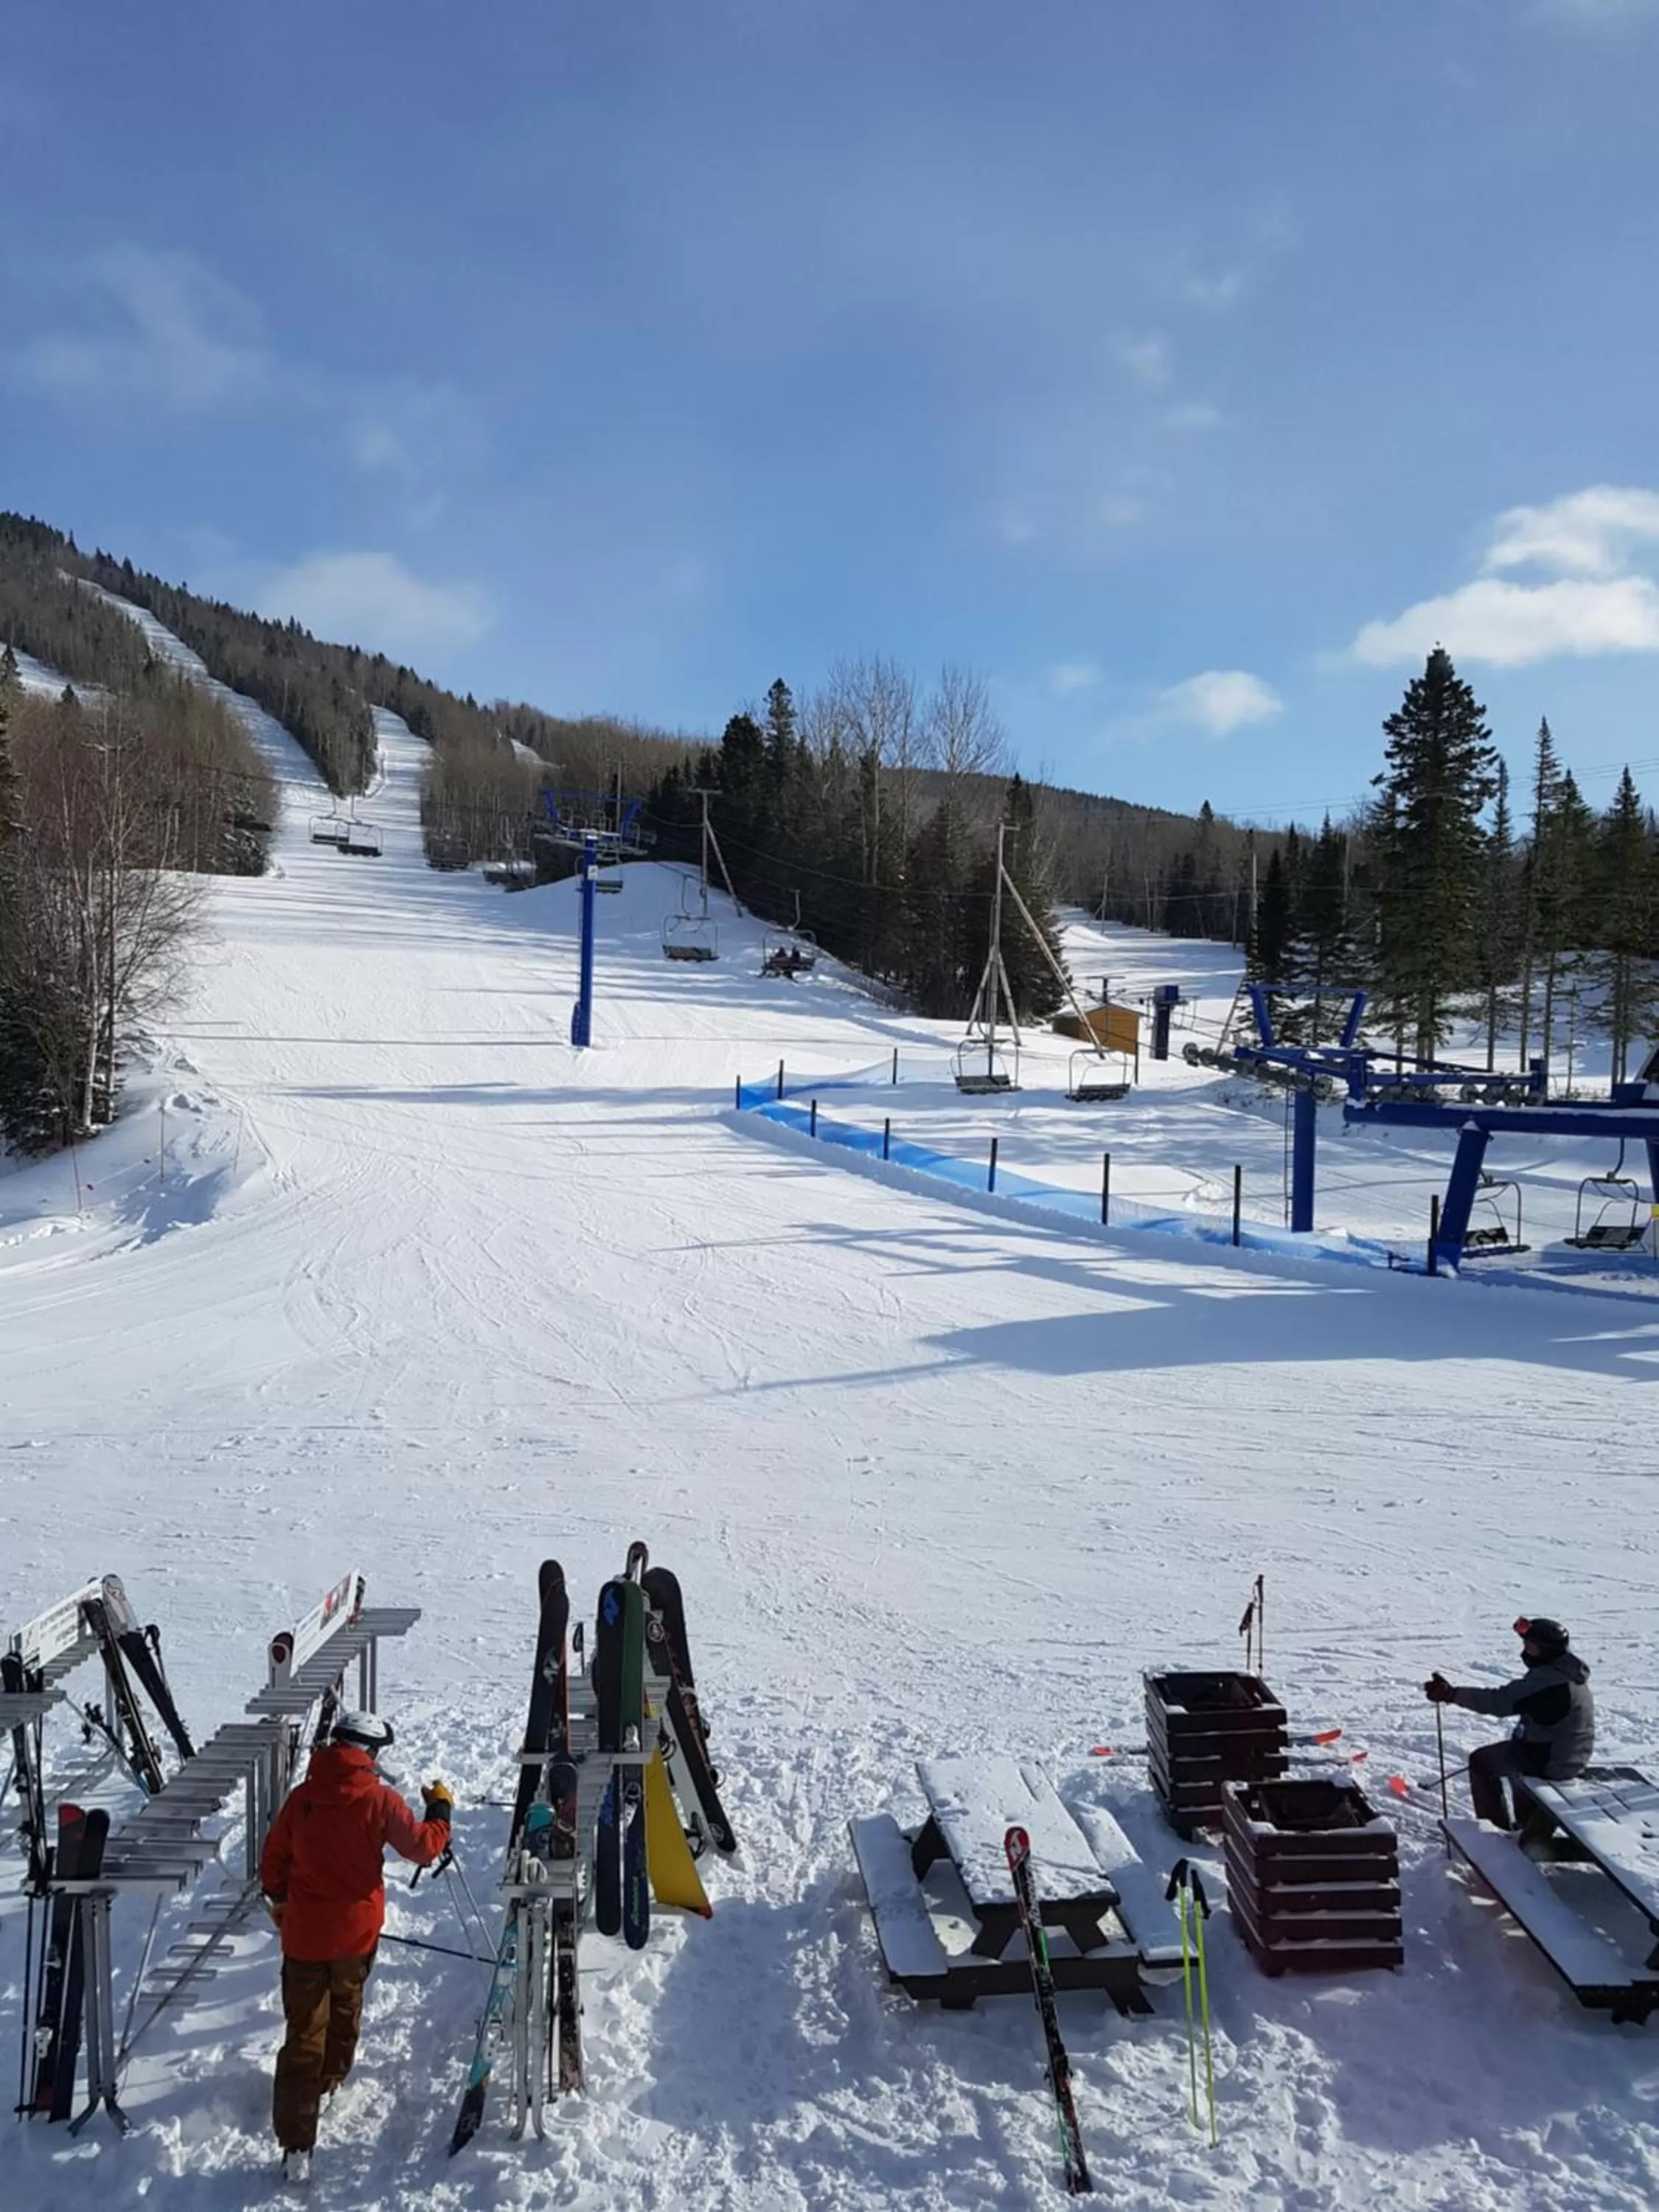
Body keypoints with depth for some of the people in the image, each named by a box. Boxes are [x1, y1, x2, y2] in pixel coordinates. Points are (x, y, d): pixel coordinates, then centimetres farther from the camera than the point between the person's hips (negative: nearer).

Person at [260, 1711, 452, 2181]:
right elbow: (423, 1847, -7)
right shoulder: (380, 1799, -14)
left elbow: (274, 1860, 5)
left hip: (304, 1931, 1)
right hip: (356, 1930, -1)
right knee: (344, 2010, 26)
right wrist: (441, 1809, 10)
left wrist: (278, 1902, 23)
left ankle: (296, 2143, -4)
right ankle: (328, 2083, 45)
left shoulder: (301, 1797, -6)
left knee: (304, 2030, 3)